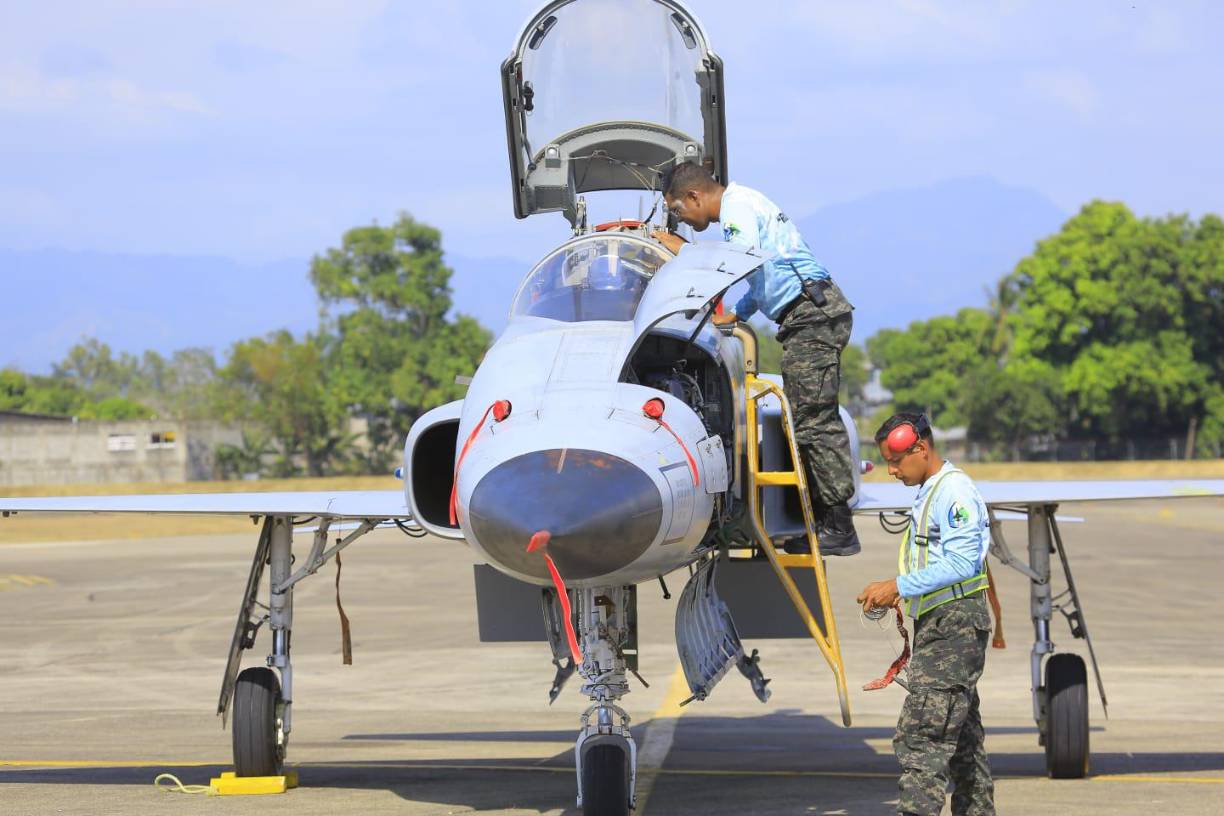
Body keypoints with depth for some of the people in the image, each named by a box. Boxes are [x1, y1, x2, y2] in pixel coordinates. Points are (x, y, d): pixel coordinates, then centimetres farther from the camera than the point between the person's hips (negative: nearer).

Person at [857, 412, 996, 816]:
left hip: (955, 625, -11)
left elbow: (961, 563, -21)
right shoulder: (927, 493, 18)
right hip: (936, 625, 11)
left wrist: (900, 586, -19)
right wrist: (893, 593, 11)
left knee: (921, 734, -15)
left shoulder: (955, 491, -13)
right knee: (961, 737, 14)